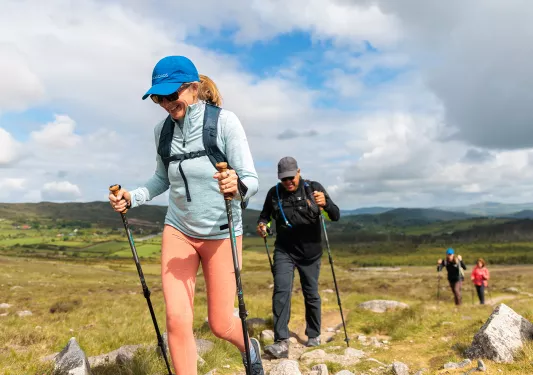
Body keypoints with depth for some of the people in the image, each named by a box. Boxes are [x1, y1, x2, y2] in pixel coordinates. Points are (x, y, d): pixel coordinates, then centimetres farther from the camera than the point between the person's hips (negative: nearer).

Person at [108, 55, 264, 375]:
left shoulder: (225, 121, -15)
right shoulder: (163, 130, 0)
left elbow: (252, 180, -16)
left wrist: (238, 186, -39)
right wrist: (132, 198, -3)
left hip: (222, 234, -3)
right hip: (178, 230, 4)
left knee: (220, 324, 6)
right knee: (177, 320, -5)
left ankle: (250, 347, 42)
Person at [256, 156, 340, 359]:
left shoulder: (313, 188, -8)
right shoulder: (274, 193, -4)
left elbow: (336, 216, -13)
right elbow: (265, 214, 12)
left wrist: (325, 204, -34)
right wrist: (262, 224, -11)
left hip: (310, 253, 0)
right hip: (284, 251, 0)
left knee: (311, 295, 10)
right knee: (281, 291, -16)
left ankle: (314, 336, 30)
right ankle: (282, 342, -15)